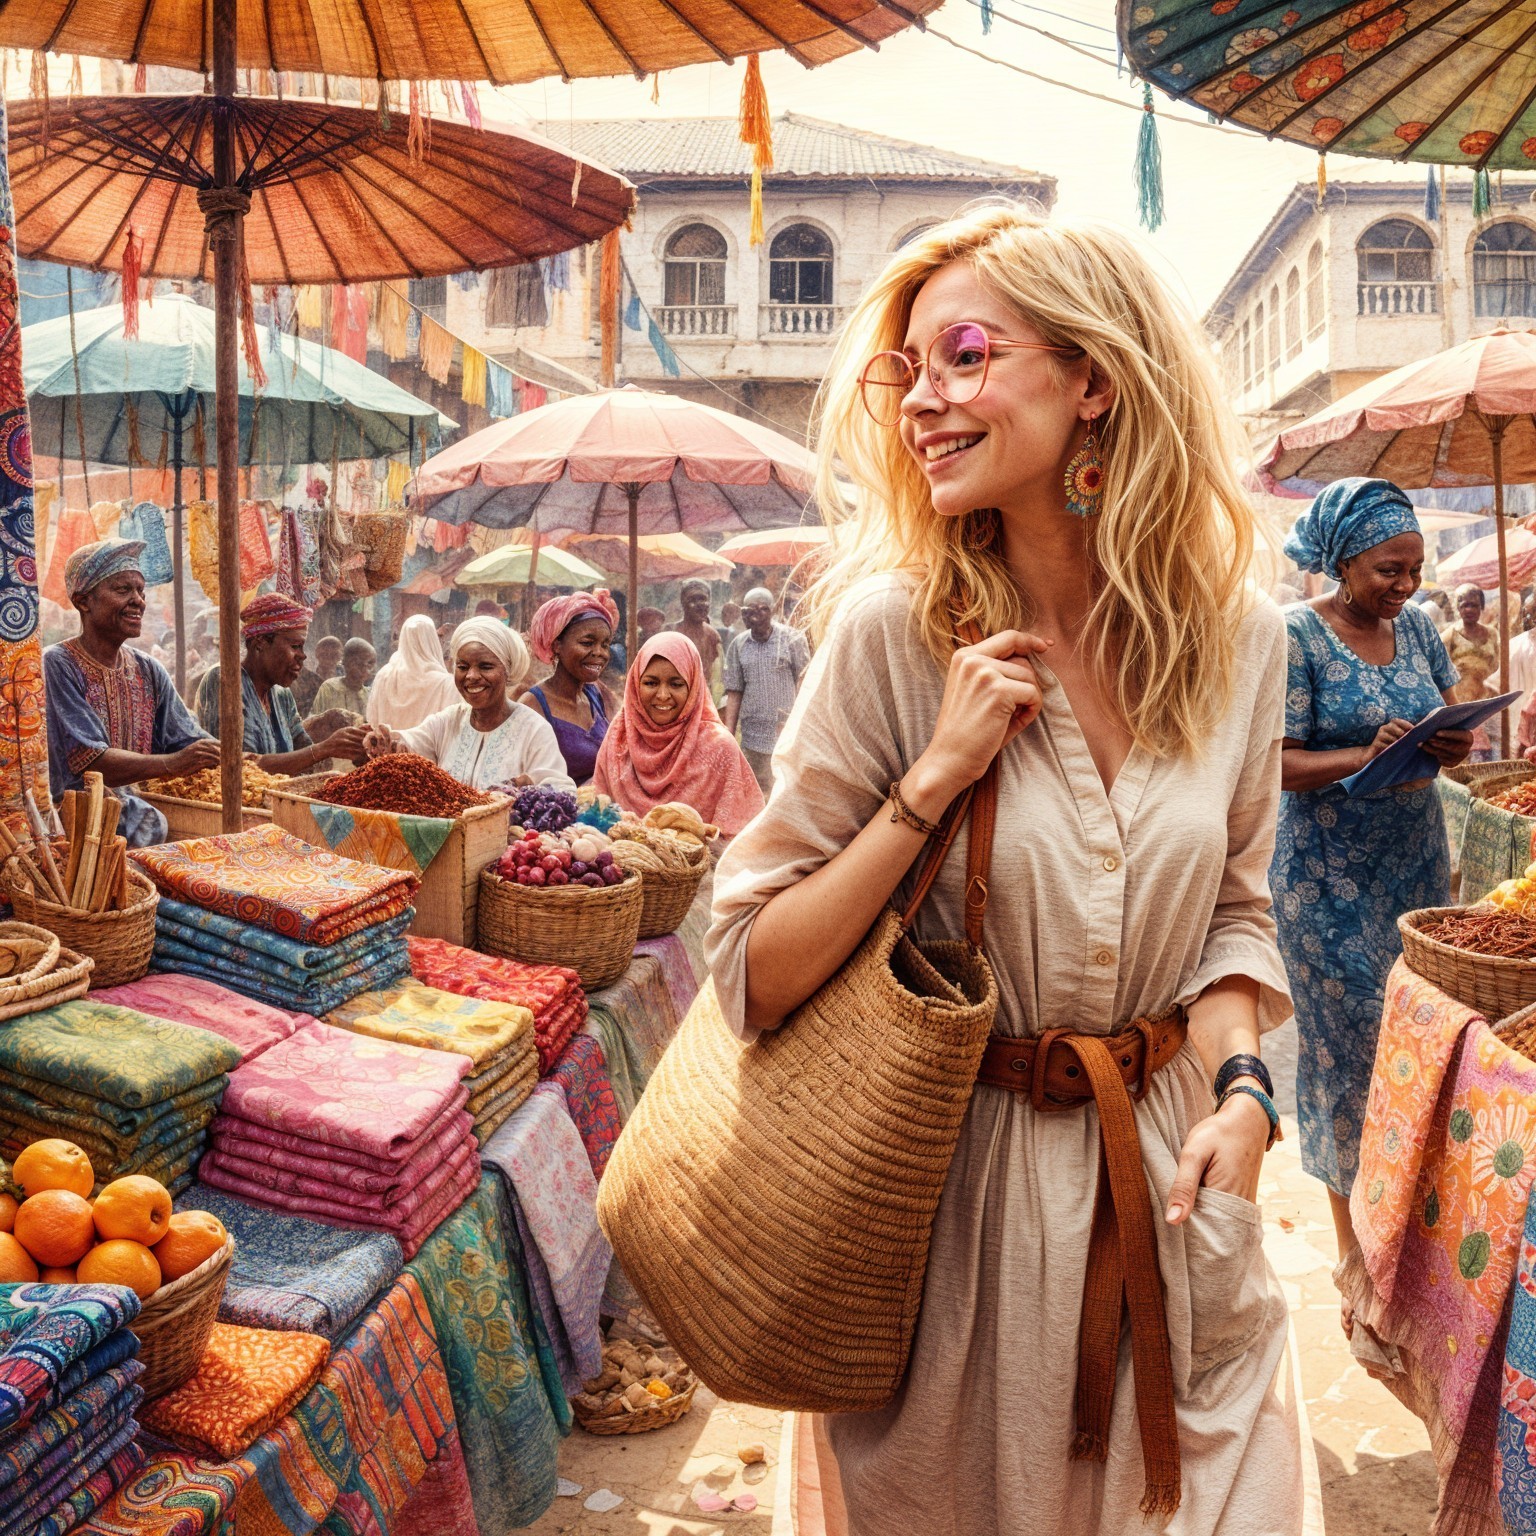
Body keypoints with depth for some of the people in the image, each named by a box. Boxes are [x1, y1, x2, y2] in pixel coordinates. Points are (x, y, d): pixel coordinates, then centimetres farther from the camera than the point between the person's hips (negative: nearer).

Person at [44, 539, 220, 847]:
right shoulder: (57, 666, -8)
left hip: (128, 813, 6)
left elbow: (189, 744, 8)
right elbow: (88, 761, -19)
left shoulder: (149, 672, 12)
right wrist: (173, 763, -31)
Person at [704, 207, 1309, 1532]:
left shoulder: (1236, 639, -5)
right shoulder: (895, 631, -16)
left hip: (1169, 1178, 3)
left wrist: (1239, 1083, -11)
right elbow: (753, 973, -16)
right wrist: (936, 776, -24)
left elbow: (1233, 912, 7)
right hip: (955, 1186, -2)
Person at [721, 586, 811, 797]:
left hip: (788, 732, -3)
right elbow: (734, 692, 9)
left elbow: (804, 684, -1)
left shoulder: (793, 639, -2)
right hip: (754, 735, 3)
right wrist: (728, 734, 3)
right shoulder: (738, 645, 7)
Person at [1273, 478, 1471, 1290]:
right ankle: (1353, 1245, 13)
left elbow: (1454, 718, 13)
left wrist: (1453, 744, -10)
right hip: (1330, 879, -6)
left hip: (1417, 863, 6)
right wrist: (1368, 757, -28)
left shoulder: (1415, 624, 8)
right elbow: (1276, 764, -14)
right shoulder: (1297, 634, -11)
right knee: (1351, 1046, 0)